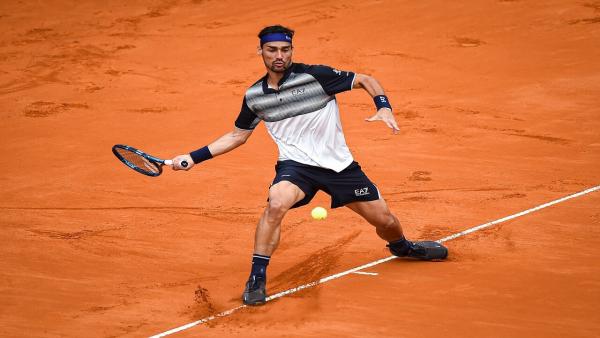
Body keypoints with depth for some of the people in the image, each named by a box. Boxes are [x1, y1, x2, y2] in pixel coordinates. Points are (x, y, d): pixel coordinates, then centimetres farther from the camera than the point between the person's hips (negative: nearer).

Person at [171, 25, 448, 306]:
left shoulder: (316, 75, -12)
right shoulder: (254, 96, 0)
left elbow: (366, 81, -3)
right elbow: (238, 136, 15)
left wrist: (384, 108, -22)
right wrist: (194, 157, 10)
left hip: (339, 164, 0)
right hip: (296, 165, 0)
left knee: (386, 221, 7)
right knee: (277, 203, -34)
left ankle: (402, 247, 46)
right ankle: (257, 278, -23)